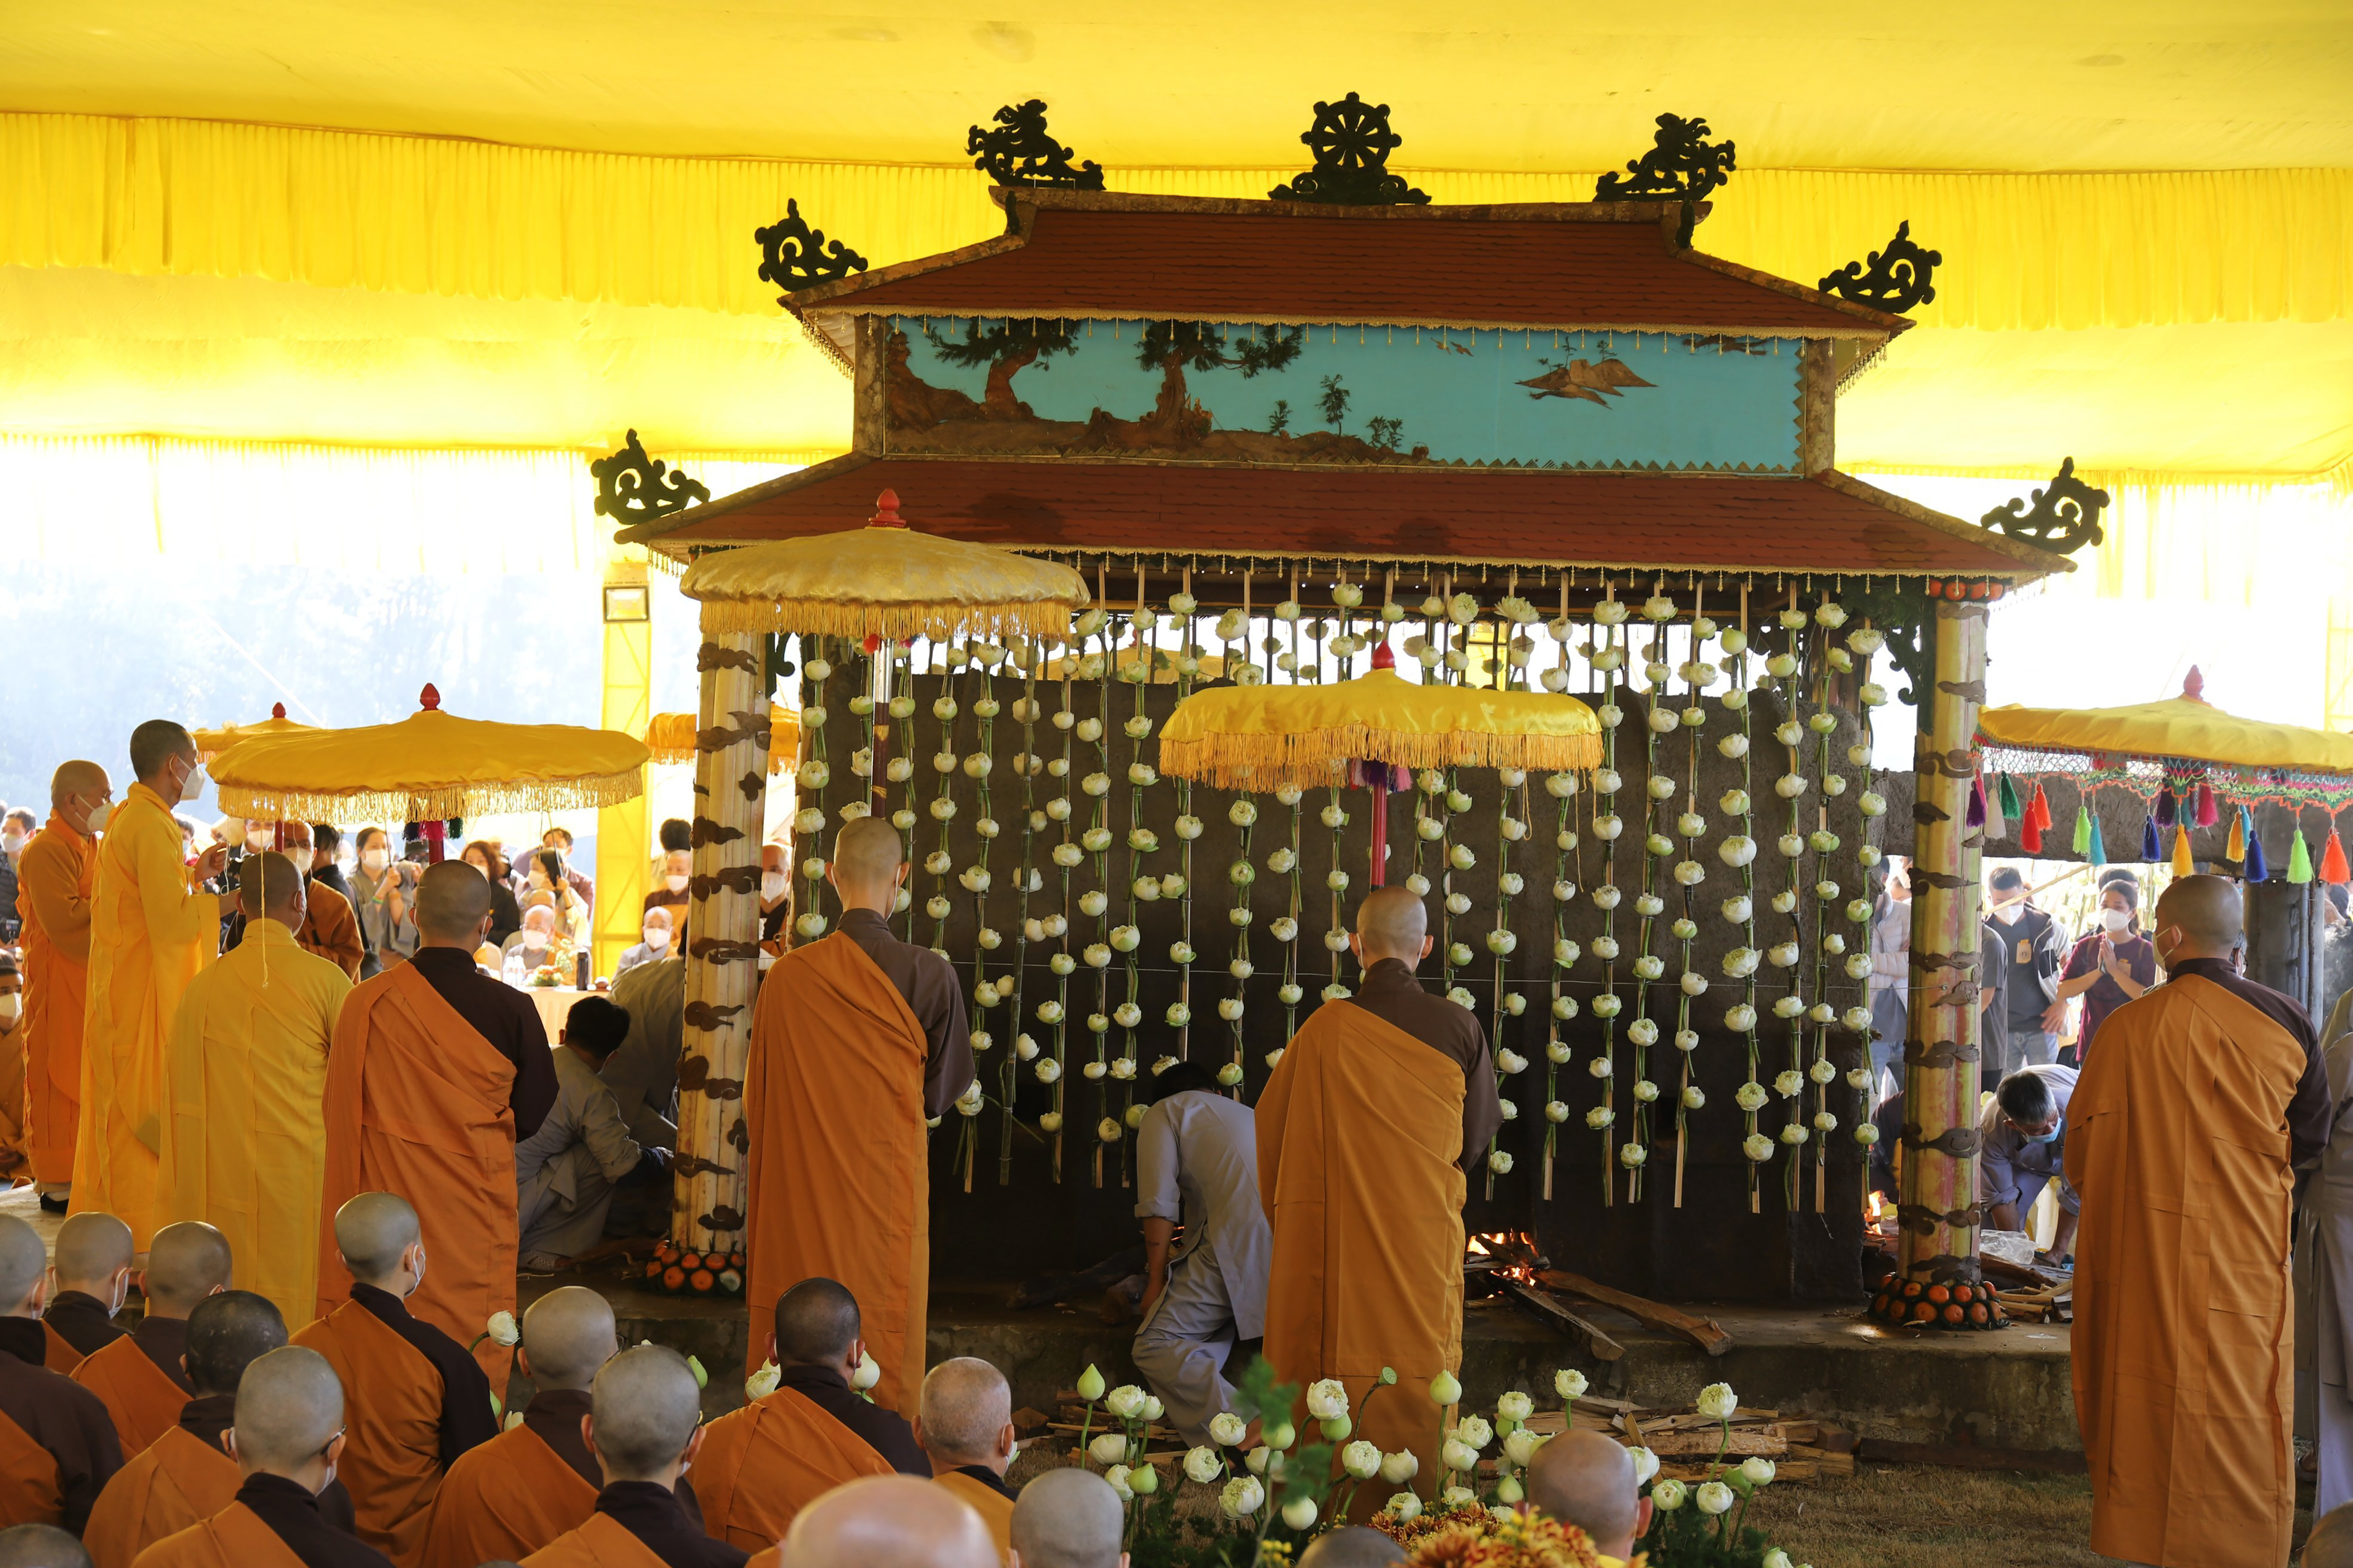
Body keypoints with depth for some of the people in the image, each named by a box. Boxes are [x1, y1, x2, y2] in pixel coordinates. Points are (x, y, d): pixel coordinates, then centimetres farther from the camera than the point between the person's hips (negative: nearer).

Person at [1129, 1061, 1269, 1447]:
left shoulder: (1165, 1111, 17)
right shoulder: (1250, 1115, 36)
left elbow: (1160, 1203, 4)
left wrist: (1157, 1279, 6)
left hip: (1236, 1241, -7)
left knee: (1157, 1346, -8)